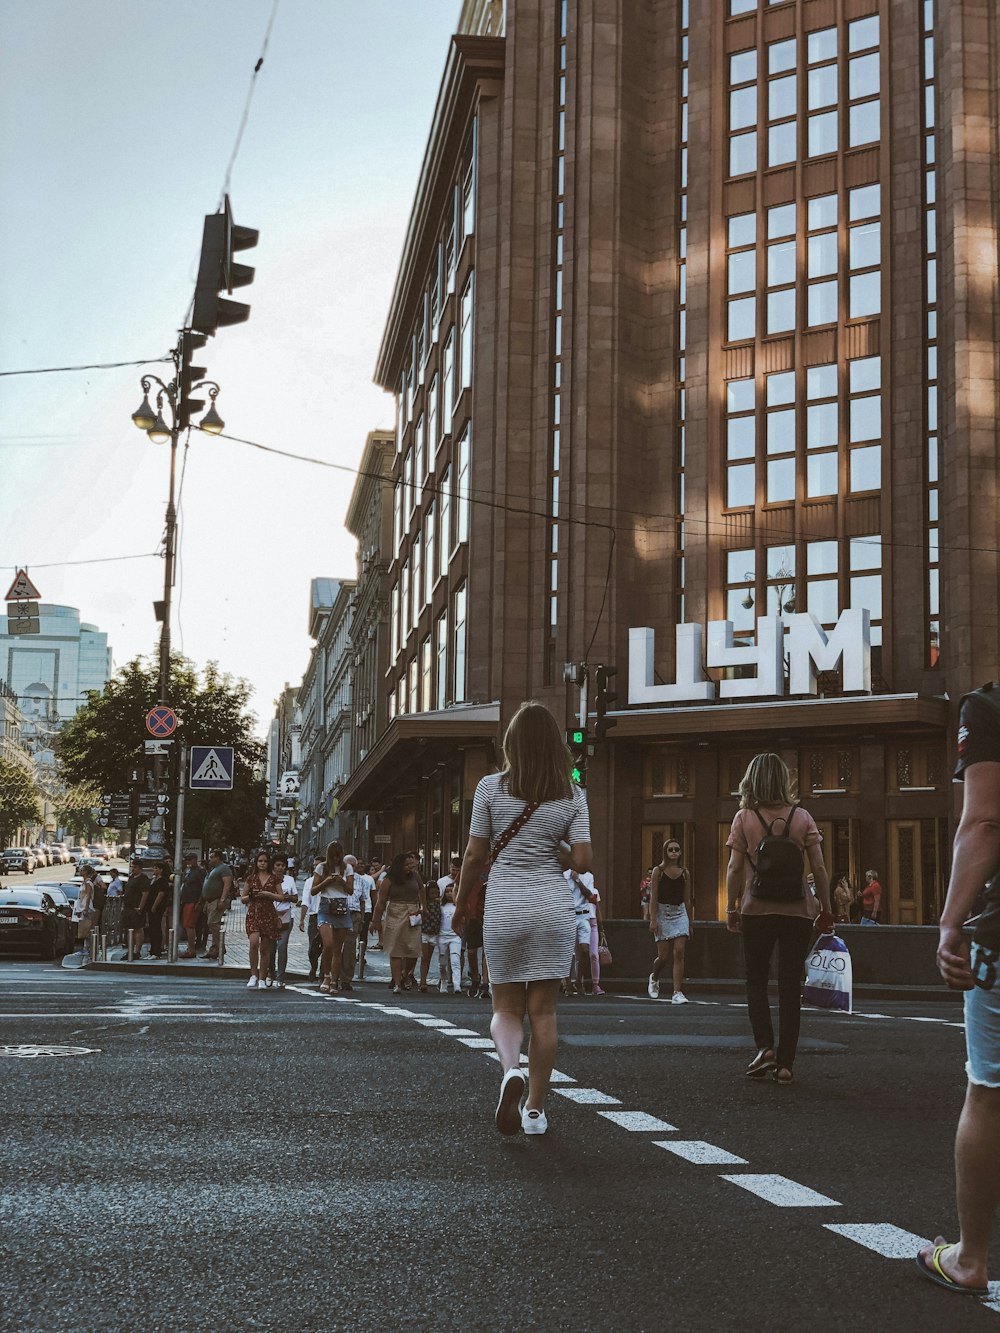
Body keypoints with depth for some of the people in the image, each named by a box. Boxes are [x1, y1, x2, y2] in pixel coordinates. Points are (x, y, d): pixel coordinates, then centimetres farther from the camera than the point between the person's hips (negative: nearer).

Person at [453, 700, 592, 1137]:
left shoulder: (491, 787, -3)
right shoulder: (572, 794, 1)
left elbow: (475, 856, 0)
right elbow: (582, 861, -5)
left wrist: (461, 904, 13)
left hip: (504, 907, -1)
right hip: (554, 905, 1)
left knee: (507, 1007, 10)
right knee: (543, 1010, 9)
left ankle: (510, 1069, -19)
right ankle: (535, 1108, 12)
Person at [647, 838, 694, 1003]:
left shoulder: (685, 873, 8)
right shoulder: (658, 871, -1)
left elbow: (687, 899, 13)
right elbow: (653, 897, -4)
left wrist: (691, 922, 13)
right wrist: (653, 919, -12)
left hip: (680, 913, 2)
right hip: (662, 912, -2)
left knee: (679, 952, -9)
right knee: (664, 955, -2)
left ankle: (677, 992, -8)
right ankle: (654, 978, 30)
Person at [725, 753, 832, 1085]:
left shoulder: (744, 818, -2)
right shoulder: (802, 817, 2)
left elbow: (735, 868, -4)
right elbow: (819, 868, 0)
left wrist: (731, 909, 4)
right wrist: (826, 908, 8)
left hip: (756, 911, -1)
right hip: (797, 912, 1)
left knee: (756, 981, 14)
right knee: (790, 986, 6)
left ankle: (765, 1046, -3)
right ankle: (785, 1063, 4)